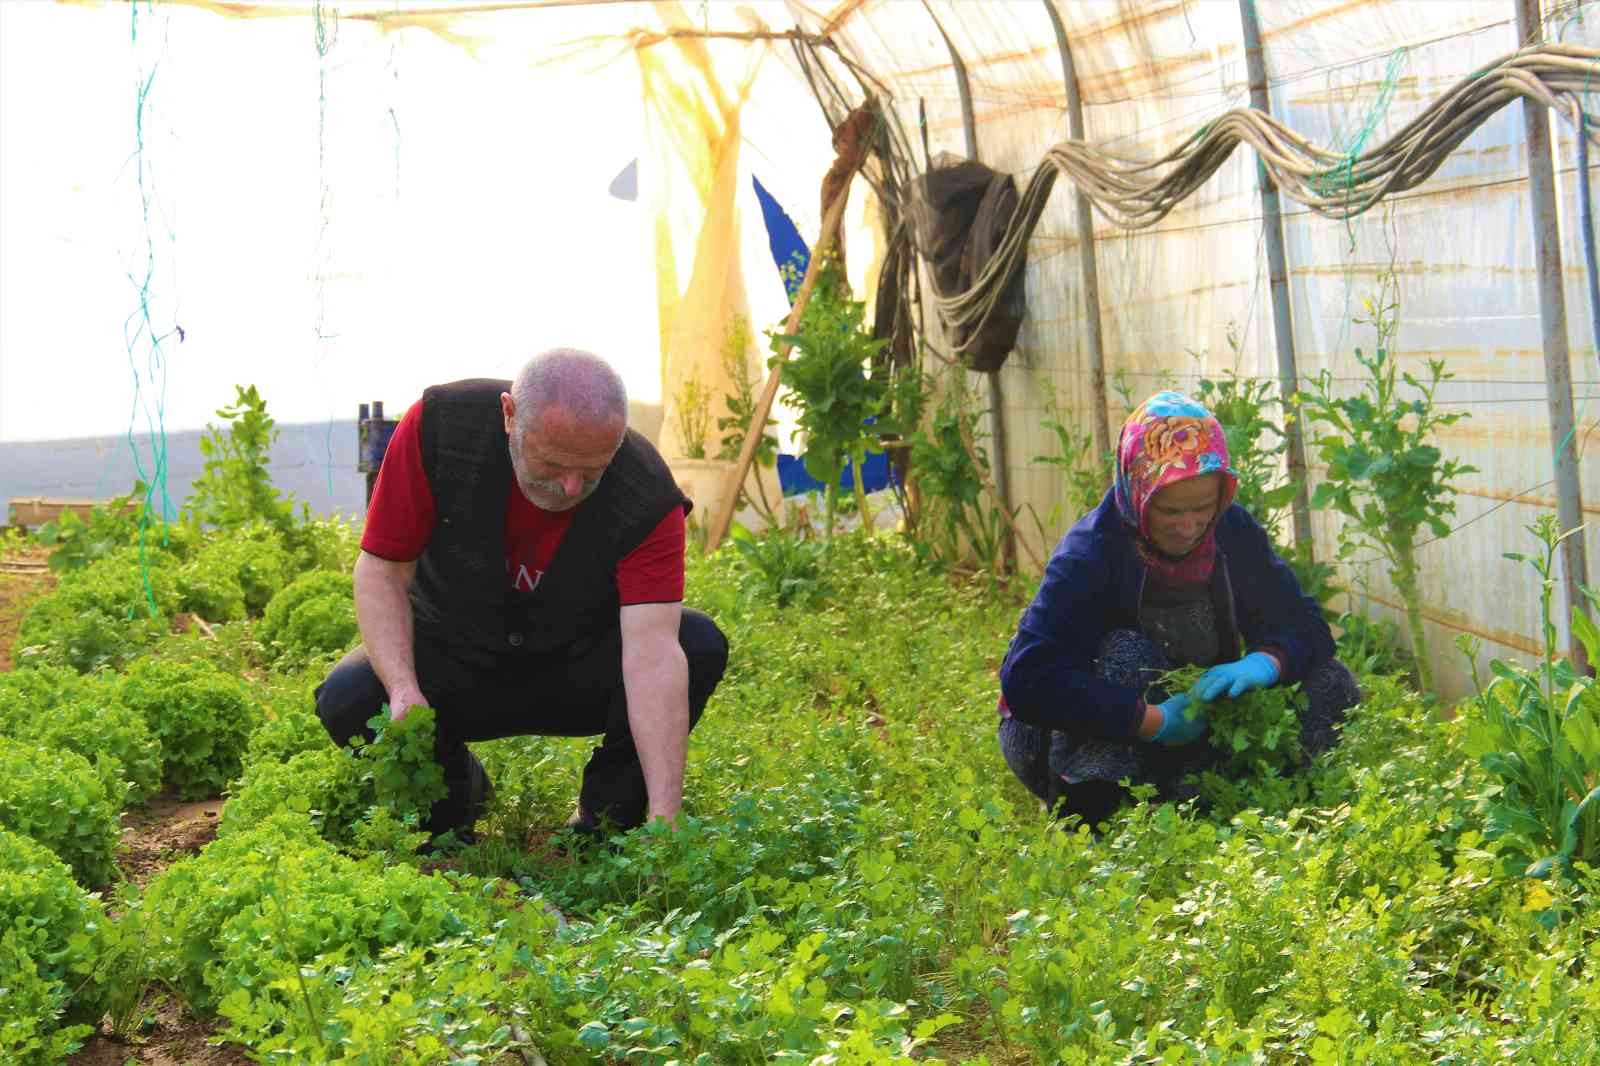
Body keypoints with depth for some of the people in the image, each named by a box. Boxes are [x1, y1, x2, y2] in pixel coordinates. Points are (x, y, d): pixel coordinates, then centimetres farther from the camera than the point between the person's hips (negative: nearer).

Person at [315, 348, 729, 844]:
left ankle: (604, 817, -5)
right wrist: (403, 689, -34)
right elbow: (381, 569, -18)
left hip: (577, 669, 0)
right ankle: (454, 790, 6)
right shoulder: (440, 425, -25)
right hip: (452, 662, 1)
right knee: (347, 700, -28)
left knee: (700, 644, -27)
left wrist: (665, 817, -44)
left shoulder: (649, 498, -28)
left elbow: (652, 654, -35)